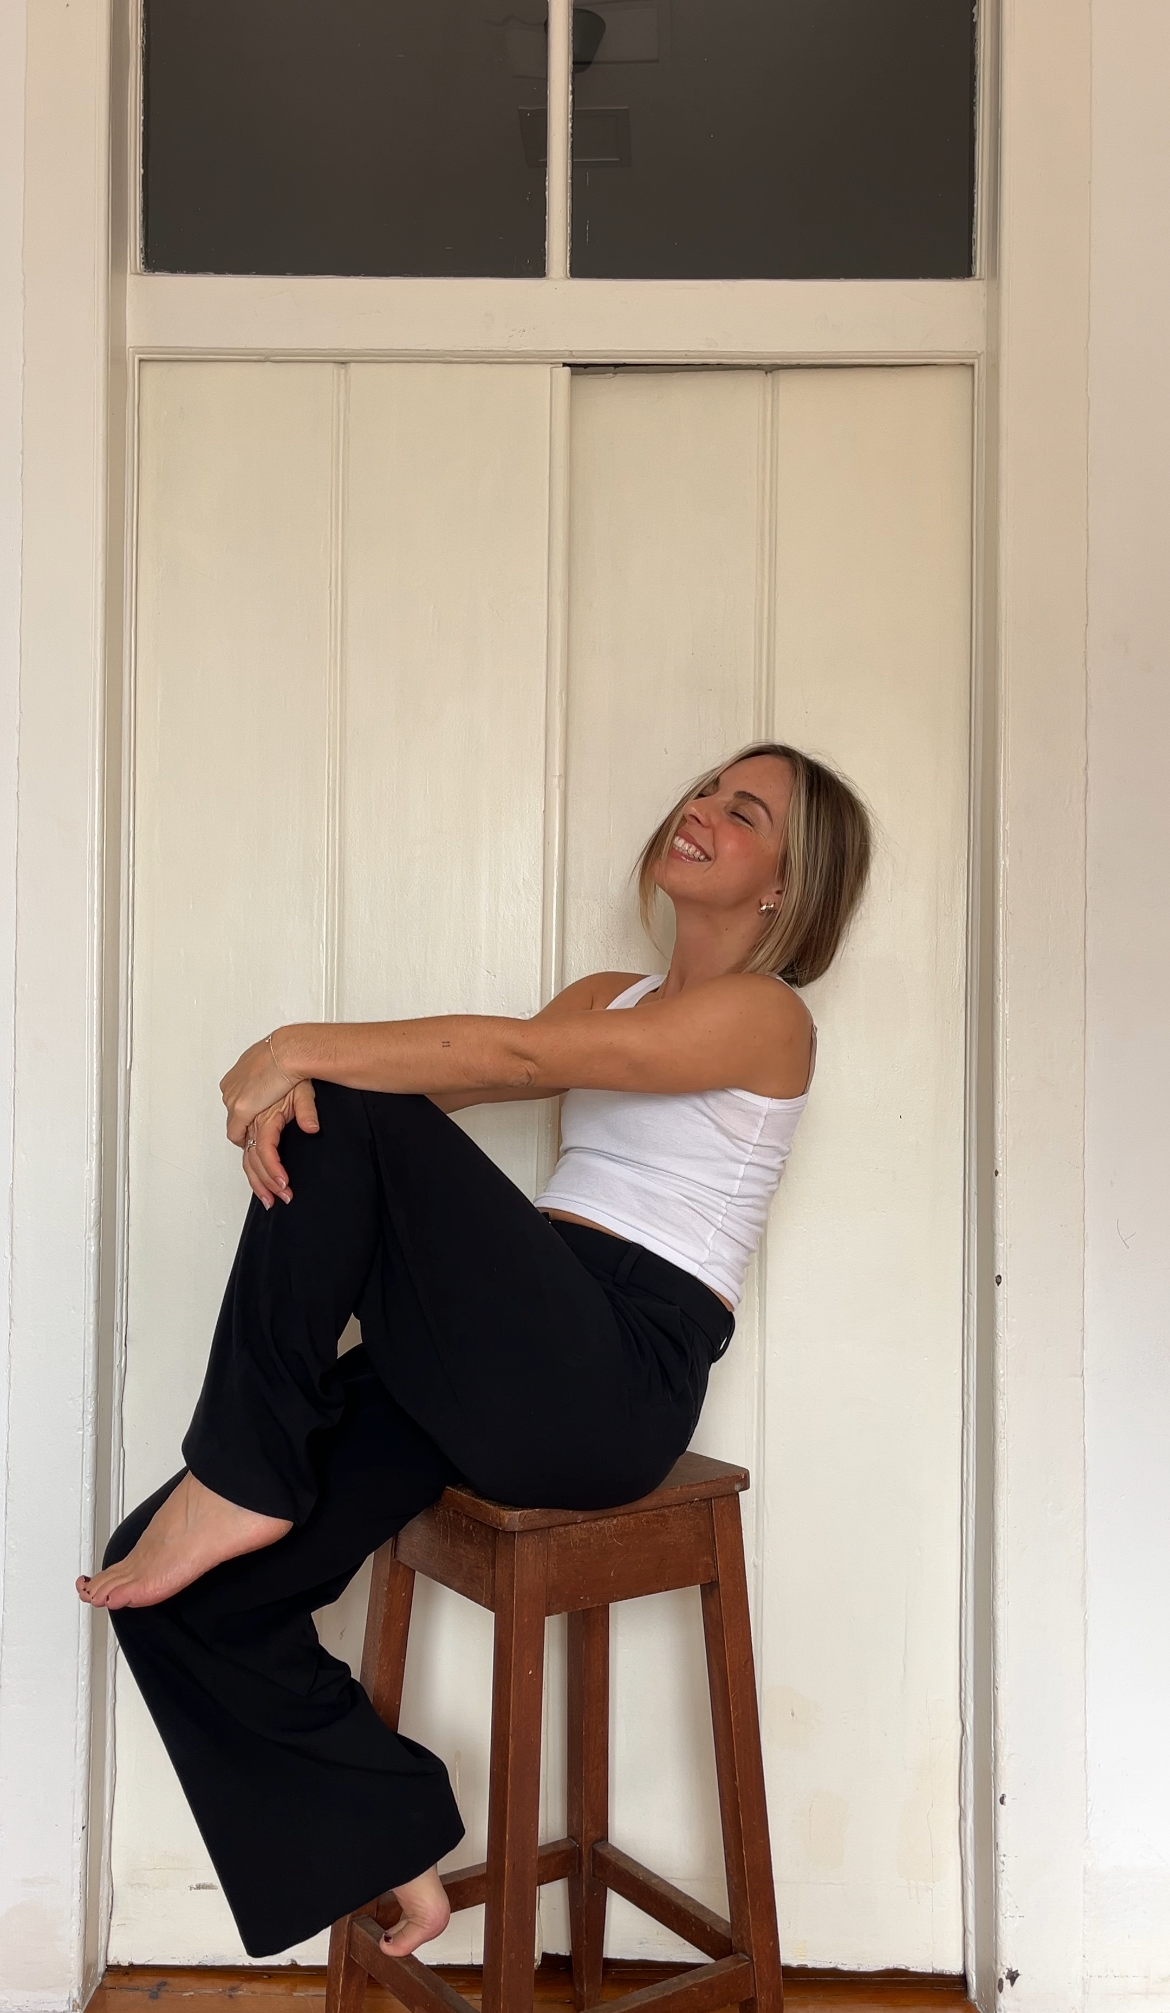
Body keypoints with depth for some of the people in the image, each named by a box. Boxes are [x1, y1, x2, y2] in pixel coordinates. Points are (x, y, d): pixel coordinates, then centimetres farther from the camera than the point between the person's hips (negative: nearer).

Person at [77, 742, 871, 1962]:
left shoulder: (764, 1013, -1)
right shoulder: (608, 995, 24)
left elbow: (514, 1057, -16)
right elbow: (436, 1079, 7)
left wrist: (307, 1050, -14)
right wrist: (297, 1076, -13)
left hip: (613, 1384, -7)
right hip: (504, 1370, 7)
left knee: (347, 1116, -22)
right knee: (180, 1591, -7)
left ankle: (242, 1485, -11)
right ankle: (389, 1847, 11)